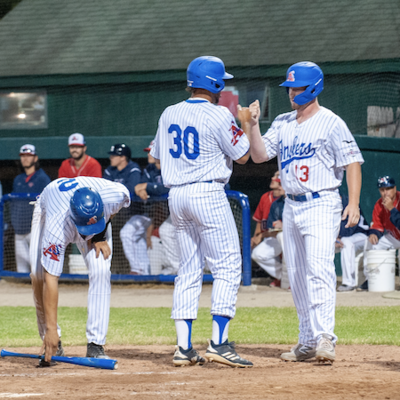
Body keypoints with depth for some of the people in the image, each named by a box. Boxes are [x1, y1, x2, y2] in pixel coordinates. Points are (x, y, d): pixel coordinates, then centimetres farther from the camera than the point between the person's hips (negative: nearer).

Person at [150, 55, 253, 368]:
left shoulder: (169, 114, 9)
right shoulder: (219, 116, -10)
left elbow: (158, 156, 18)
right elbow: (242, 155, -2)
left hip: (175, 195, 7)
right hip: (208, 194, -7)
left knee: (188, 271, 10)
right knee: (227, 266, -3)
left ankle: (184, 347, 6)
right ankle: (219, 342, -13)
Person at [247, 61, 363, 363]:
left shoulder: (332, 123, -6)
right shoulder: (282, 124, 13)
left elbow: (352, 162, -10)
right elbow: (259, 155, 9)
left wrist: (354, 203, -20)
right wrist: (254, 125, -5)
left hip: (322, 205, -7)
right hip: (292, 207, 7)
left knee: (319, 270, -20)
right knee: (298, 277, 8)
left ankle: (325, 338, -28)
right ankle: (308, 342, 14)